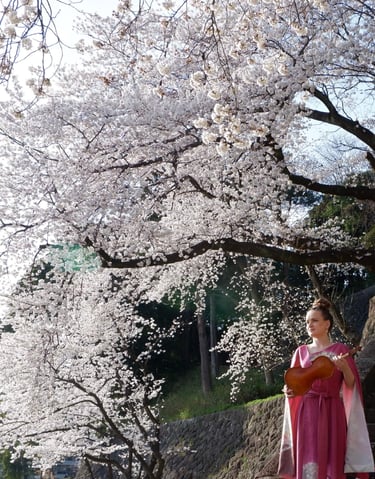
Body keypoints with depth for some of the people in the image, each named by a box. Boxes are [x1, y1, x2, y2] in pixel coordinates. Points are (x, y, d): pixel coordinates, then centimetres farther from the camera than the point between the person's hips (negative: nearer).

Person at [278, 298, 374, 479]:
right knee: (309, 463, -7)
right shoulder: (301, 351, 10)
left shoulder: (340, 349, 4)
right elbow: (293, 383, 11)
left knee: (332, 463, -3)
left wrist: (344, 367, -19)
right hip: (307, 413, 1)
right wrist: (289, 390, -11)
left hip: (332, 412, -1)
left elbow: (351, 384, 0)